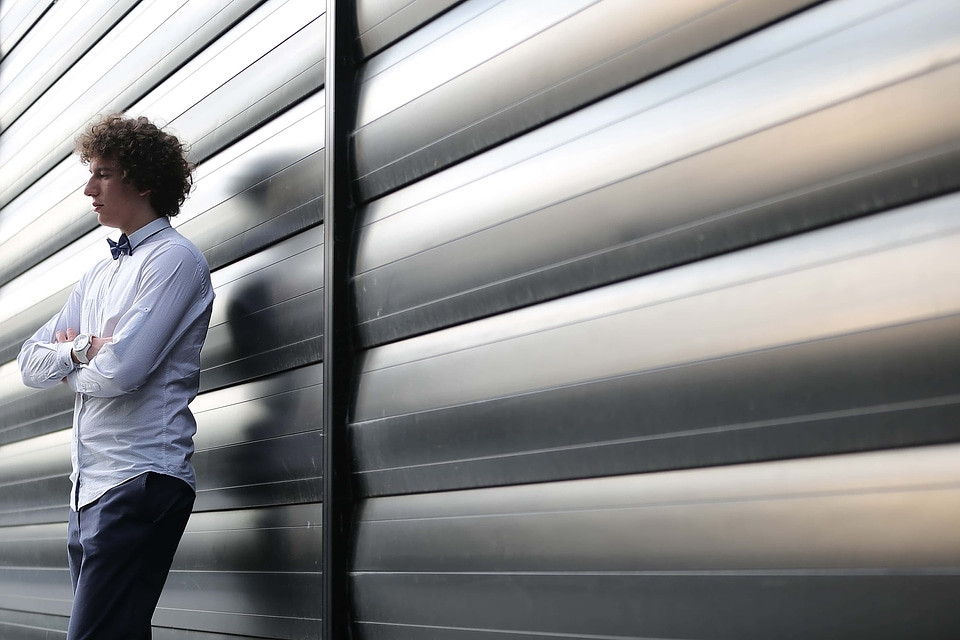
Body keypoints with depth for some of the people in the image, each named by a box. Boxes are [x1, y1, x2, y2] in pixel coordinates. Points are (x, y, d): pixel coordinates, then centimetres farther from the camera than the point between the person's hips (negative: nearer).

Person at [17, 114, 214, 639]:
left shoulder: (175, 259, -6)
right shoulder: (98, 276, 21)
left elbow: (119, 372, -16)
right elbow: (29, 364, 16)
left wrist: (67, 364, 5)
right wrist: (83, 349, -4)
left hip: (139, 482, -8)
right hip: (89, 490, 8)